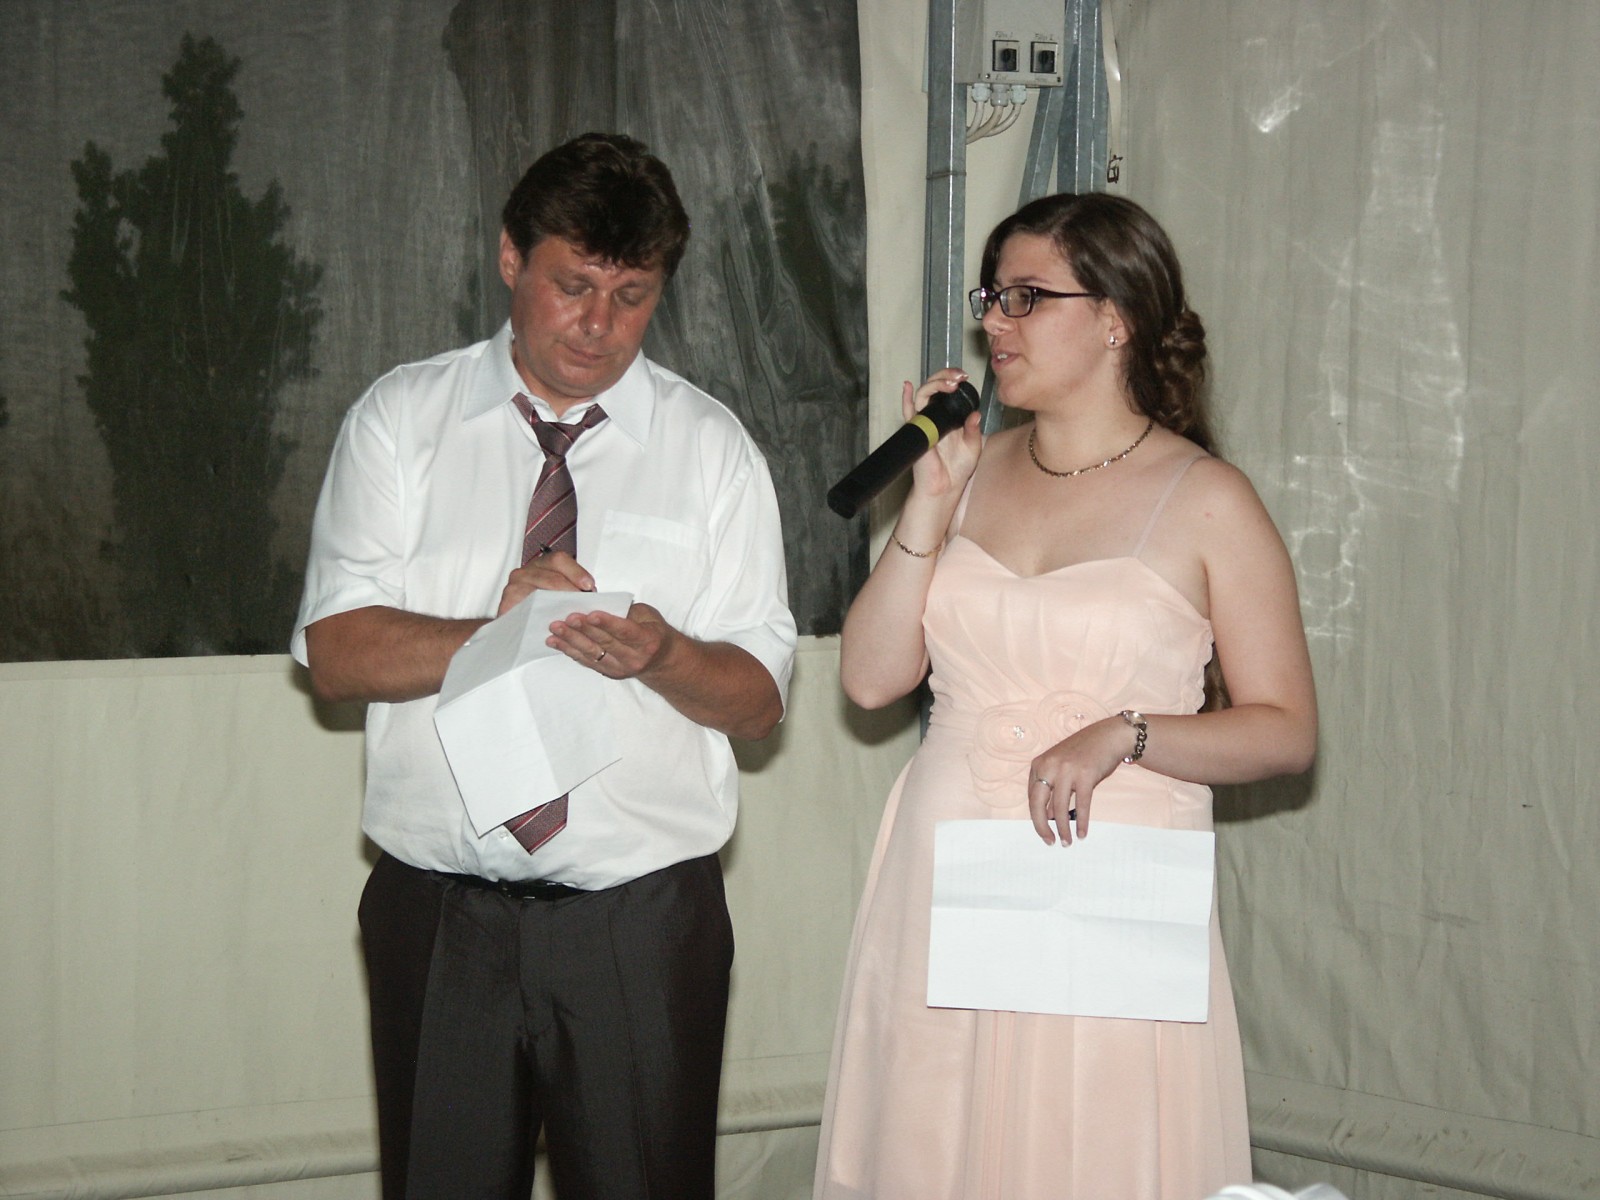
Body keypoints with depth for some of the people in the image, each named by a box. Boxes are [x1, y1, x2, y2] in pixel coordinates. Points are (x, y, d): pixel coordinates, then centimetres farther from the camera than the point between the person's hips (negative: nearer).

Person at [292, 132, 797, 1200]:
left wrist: (661, 655, -20)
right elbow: (339, 655, -4)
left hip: (644, 921, 0)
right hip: (438, 914, 0)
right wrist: (496, 632, -20)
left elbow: (759, 698, 1)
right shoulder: (400, 420, 5)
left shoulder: (712, 447, 5)